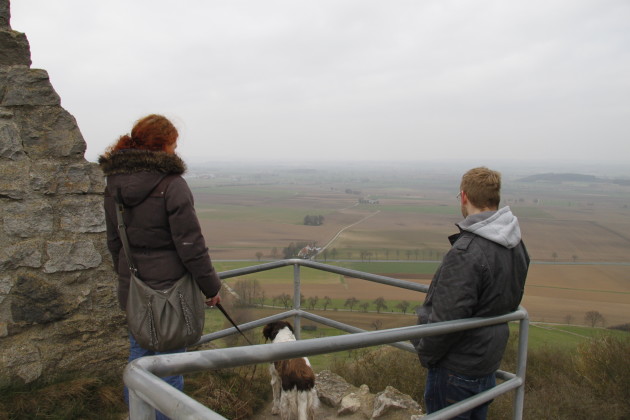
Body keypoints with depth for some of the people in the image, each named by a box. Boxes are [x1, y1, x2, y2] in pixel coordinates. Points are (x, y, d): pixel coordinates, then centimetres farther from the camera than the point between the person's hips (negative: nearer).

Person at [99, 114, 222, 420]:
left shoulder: (114, 183, 3)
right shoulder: (171, 184, -19)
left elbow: (114, 241, 12)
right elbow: (190, 245, -18)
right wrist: (210, 286, -8)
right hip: (170, 288, -7)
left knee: (138, 354, 22)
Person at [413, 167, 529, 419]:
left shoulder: (467, 252, -29)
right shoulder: (516, 245, 1)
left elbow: (447, 318, -27)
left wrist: (425, 353, -10)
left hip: (456, 370, -8)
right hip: (490, 361, 9)